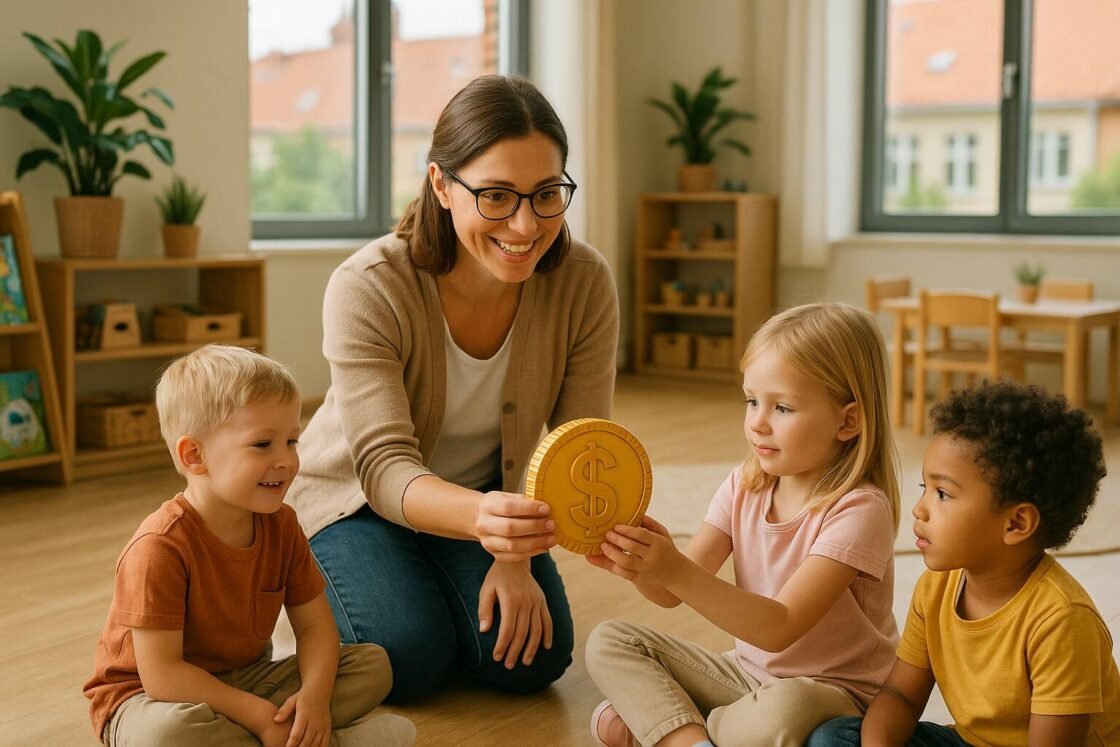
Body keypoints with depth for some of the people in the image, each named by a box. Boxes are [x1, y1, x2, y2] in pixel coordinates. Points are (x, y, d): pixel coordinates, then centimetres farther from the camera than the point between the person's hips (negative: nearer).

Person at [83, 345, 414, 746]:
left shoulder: (281, 525, -5)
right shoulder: (160, 547, -26)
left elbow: (314, 624, -3)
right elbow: (161, 674, -27)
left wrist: (314, 695, -24)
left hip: (244, 682, 6)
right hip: (146, 697, -6)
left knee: (372, 663, -3)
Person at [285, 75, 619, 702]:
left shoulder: (586, 282, -22)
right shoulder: (368, 288, -30)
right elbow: (385, 466, -35)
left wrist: (517, 555, -28)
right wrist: (479, 517, -56)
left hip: (491, 492, 3)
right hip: (358, 496, -2)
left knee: (530, 660, -15)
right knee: (410, 661, -21)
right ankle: (325, 589, 13)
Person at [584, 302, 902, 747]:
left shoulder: (858, 509, -21)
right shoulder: (743, 487, -1)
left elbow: (779, 628, -29)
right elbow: (673, 593, -8)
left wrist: (678, 573, -40)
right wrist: (641, 565, -31)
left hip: (833, 689, -6)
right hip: (747, 673, 6)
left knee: (781, 711, -40)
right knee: (609, 641, -3)